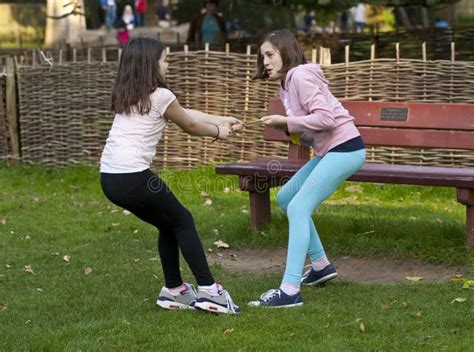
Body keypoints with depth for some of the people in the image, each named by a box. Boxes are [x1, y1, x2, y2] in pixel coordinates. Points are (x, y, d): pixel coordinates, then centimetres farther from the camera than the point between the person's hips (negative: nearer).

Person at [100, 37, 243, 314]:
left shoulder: (126, 96, 19)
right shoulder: (160, 96, -5)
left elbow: (185, 113, 27)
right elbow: (190, 126, 12)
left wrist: (222, 120, 32)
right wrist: (218, 132, 30)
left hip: (109, 178, 8)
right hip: (134, 177, -8)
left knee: (169, 224, 22)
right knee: (183, 221, 9)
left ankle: (173, 290, 25)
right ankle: (208, 290, 8)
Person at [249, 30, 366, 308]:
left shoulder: (301, 76, -11)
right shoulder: (287, 85, 18)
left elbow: (325, 118, -22)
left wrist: (286, 121, -17)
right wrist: (287, 129, -2)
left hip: (345, 148, -10)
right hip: (329, 150, 10)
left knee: (298, 208, -17)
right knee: (286, 197, 19)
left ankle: (290, 290, -21)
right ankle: (321, 264, 26)